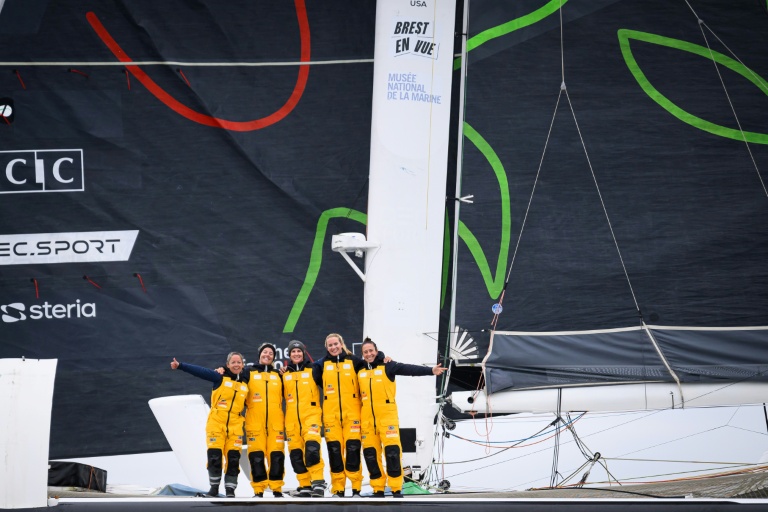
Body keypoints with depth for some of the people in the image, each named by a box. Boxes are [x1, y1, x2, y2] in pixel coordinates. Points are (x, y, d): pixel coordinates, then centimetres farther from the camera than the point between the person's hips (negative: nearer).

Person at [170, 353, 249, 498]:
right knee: (214, 456, -5)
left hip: (235, 426, 3)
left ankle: (230, 490, 7)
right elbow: (201, 372, -11)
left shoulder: (245, 383, 10)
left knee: (233, 458, -1)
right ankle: (214, 487, 8)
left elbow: (248, 403, 22)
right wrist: (180, 366, -20)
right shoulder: (221, 378, -1)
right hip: (216, 423, -3)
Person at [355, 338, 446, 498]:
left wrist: (430, 370, -27)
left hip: (387, 417, -4)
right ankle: (378, 489, 13)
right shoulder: (359, 370, 10)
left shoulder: (387, 366, -2)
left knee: (392, 451, -9)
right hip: (367, 419, 4)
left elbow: (408, 369, -14)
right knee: (371, 453, 4)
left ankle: (396, 489, -2)